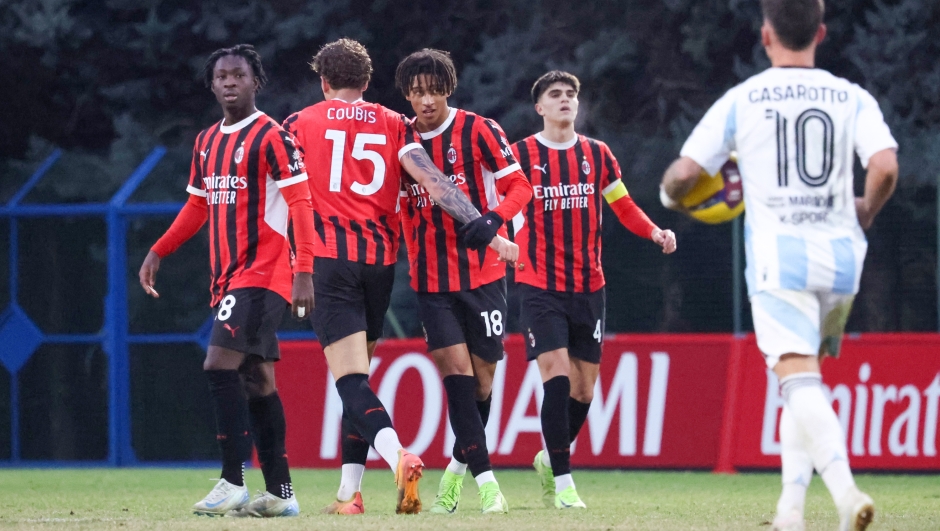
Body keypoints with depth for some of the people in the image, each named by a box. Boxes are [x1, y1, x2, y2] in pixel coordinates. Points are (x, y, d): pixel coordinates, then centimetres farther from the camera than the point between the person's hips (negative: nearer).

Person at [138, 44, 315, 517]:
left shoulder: (271, 137, -9)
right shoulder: (207, 142, 15)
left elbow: (300, 203, -14)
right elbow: (198, 206, 27)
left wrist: (305, 271, -22)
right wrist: (158, 252, 22)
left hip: (262, 274, -8)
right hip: (227, 278, 8)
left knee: (220, 366, -17)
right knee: (257, 380, 8)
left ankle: (233, 484, -14)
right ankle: (279, 493, 10)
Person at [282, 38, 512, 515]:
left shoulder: (300, 124, 7)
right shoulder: (393, 125, 10)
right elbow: (432, 181, -1)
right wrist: (482, 227, -4)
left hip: (328, 260, -3)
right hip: (380, 261, 3)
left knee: (351, 379, -11)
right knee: (357, 378, 16)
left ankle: (398, 456, -37)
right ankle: (349, 492, 13)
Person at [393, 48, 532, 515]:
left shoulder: (478, 131, -6)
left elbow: (519, 186, -6)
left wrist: (493, 219, -23)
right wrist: (414, 259, 5)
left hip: (482, 273, -2)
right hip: (432, 280, 2)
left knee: (481, 376, 3)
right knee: (456, 368, -12)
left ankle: (459, 467, 25)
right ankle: (485, 480, -14)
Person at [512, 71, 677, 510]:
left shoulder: (597, 155, 9)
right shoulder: (521, 154, -1)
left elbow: (624, 206, 16)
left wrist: (655, 233, -1)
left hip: (588, 287, 4)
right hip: (540, 286, -4)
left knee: (584, 389, 7)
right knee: (556, 375, -17)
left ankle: (549, 461, 32)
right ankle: (563, 481, -11)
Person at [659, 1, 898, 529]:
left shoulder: (741, 101, 1)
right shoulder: (852, 98, 4)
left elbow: (684, 173, -2)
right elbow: (886, 168, -10)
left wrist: (671, 194, 23)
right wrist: (867, 211, 12)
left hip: (777, 254, -3)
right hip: (840, 254, 3)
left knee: (800, 379, -13)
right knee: (807, 379, 20)